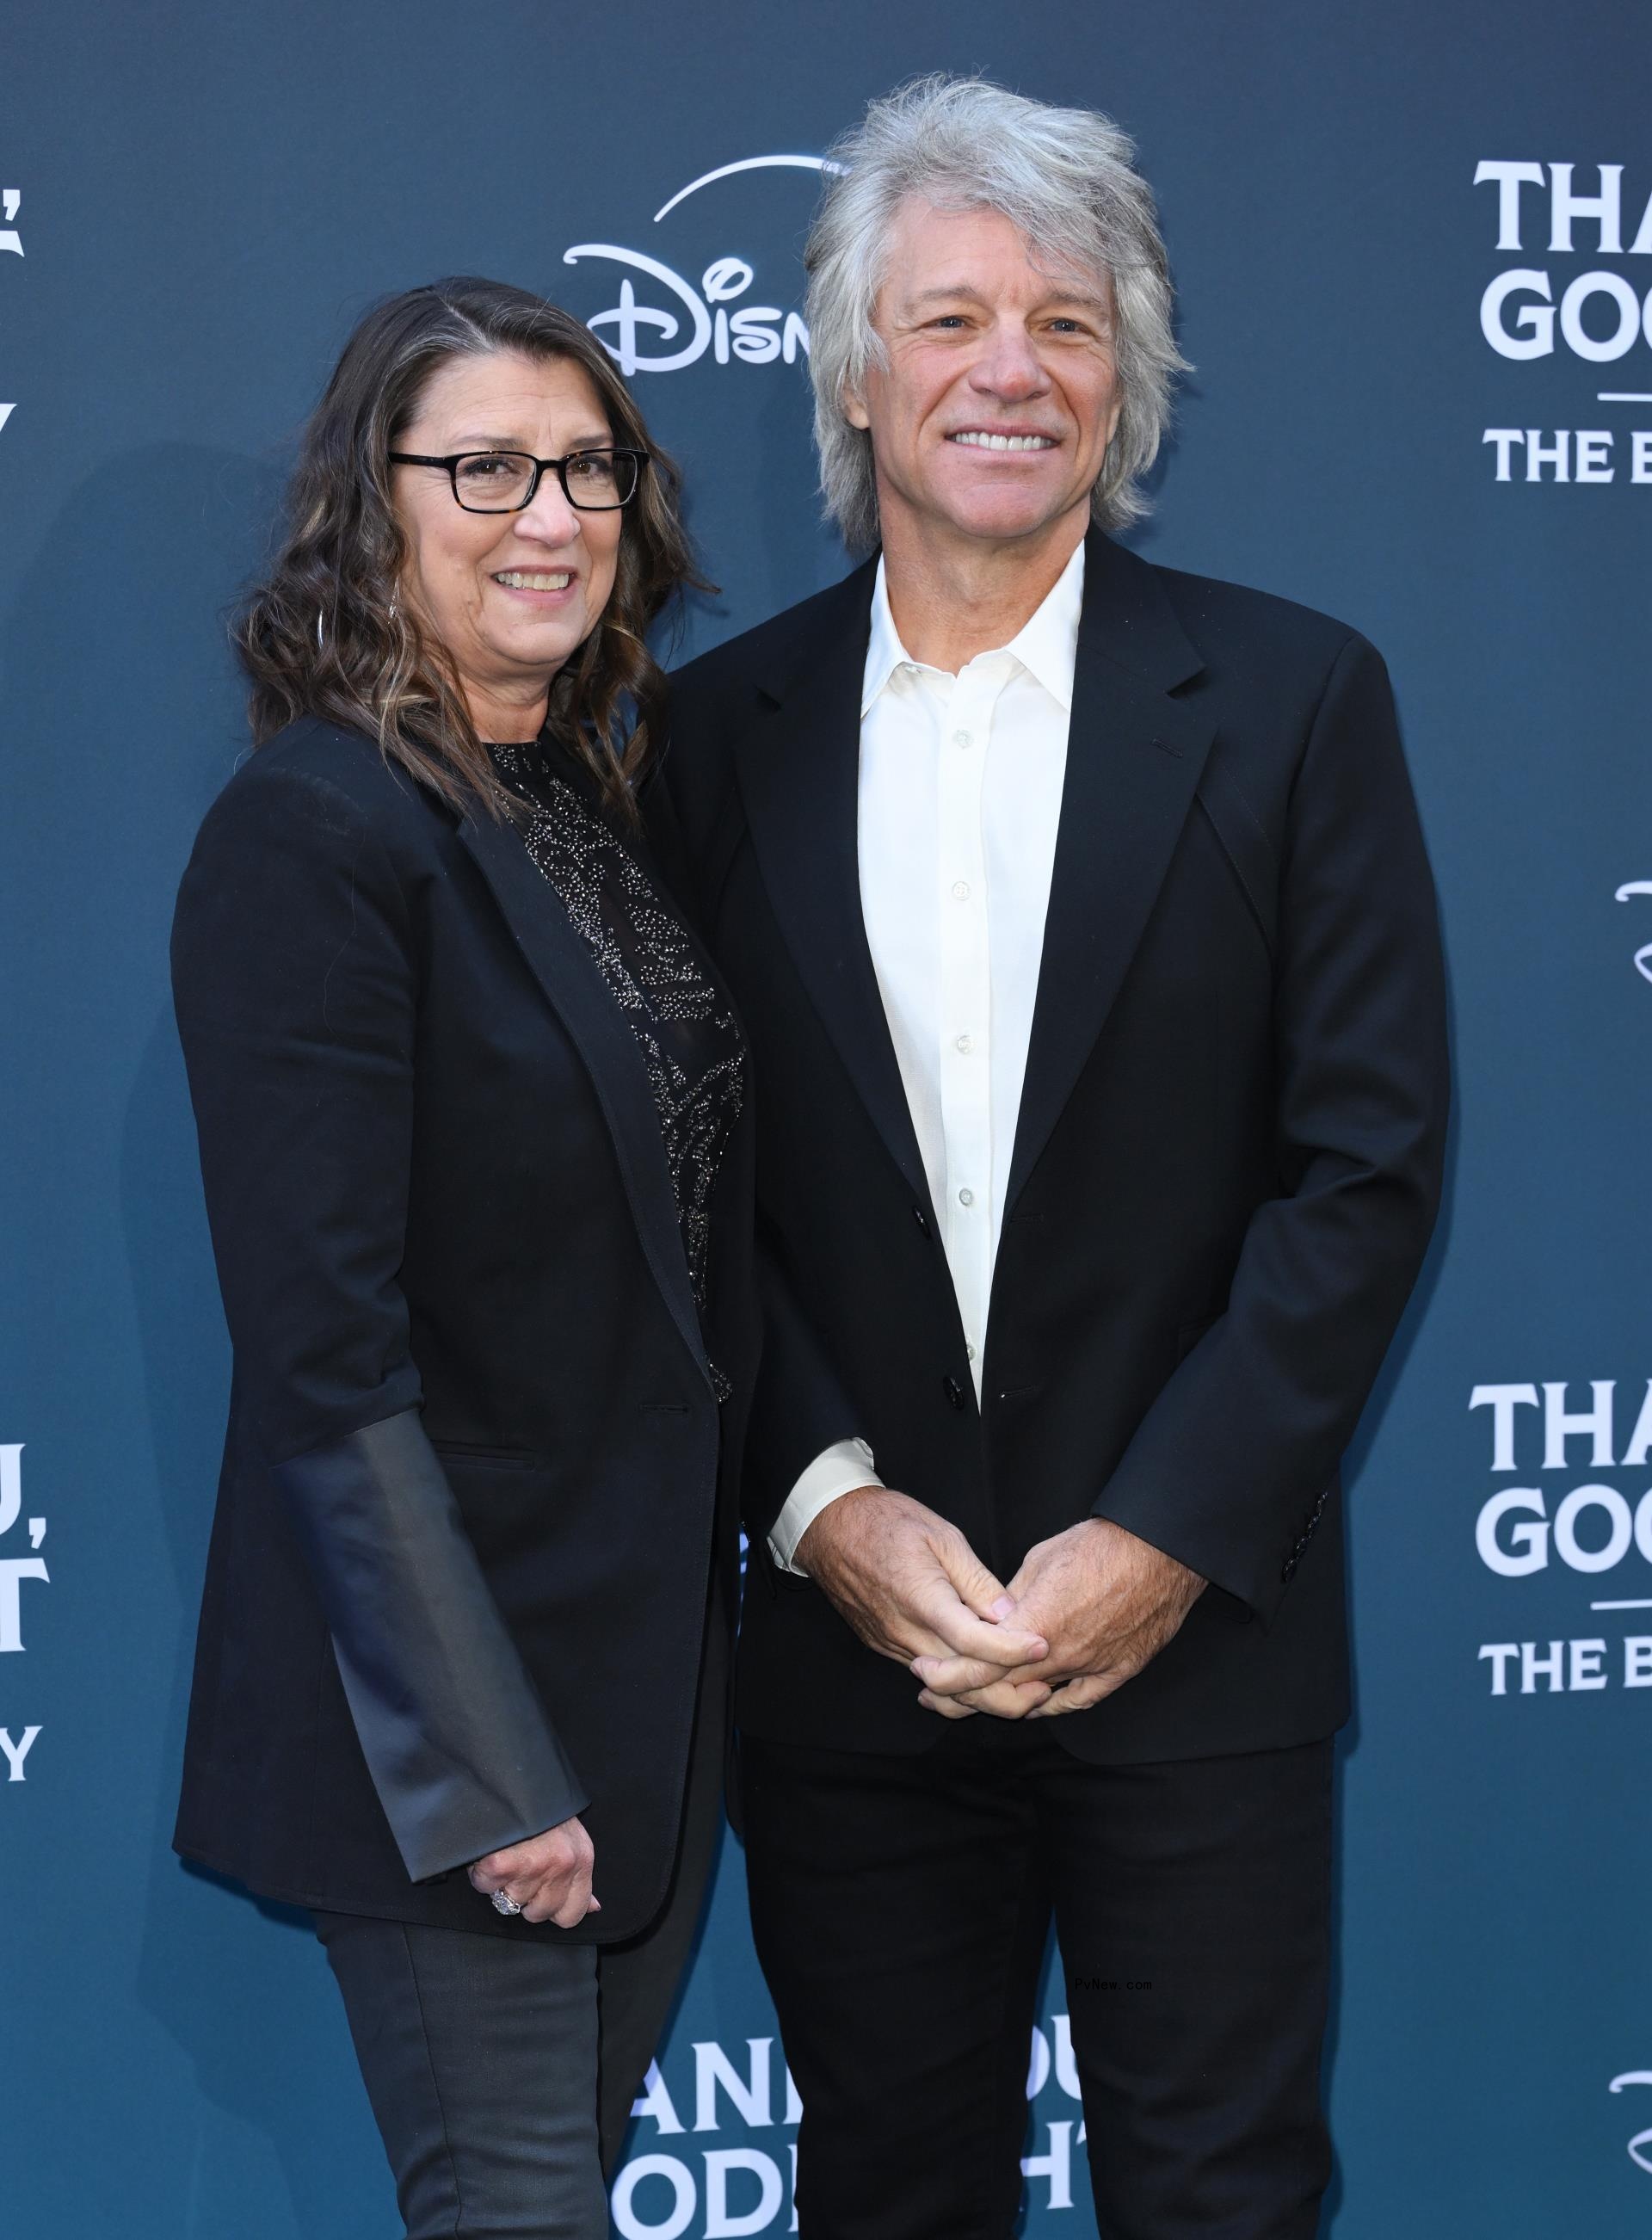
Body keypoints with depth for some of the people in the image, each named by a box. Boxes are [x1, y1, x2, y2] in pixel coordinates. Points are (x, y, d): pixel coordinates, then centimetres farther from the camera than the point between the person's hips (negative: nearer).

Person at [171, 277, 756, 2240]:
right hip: (450, 1688, -8)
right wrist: (480, 1768, -20)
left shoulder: (606, 797, 9)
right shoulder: (311, 831, -16)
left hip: (653, 1663, 8)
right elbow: (325, 1353, -19)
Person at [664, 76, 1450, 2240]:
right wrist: (826, 1502, -9)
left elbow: (1369, 1162, -5)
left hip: (1195, 1630, -1)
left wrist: (1171, 1536, -12)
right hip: (842, 1633, 2)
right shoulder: (724, 727, 3)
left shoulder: (1290, 699, -2)